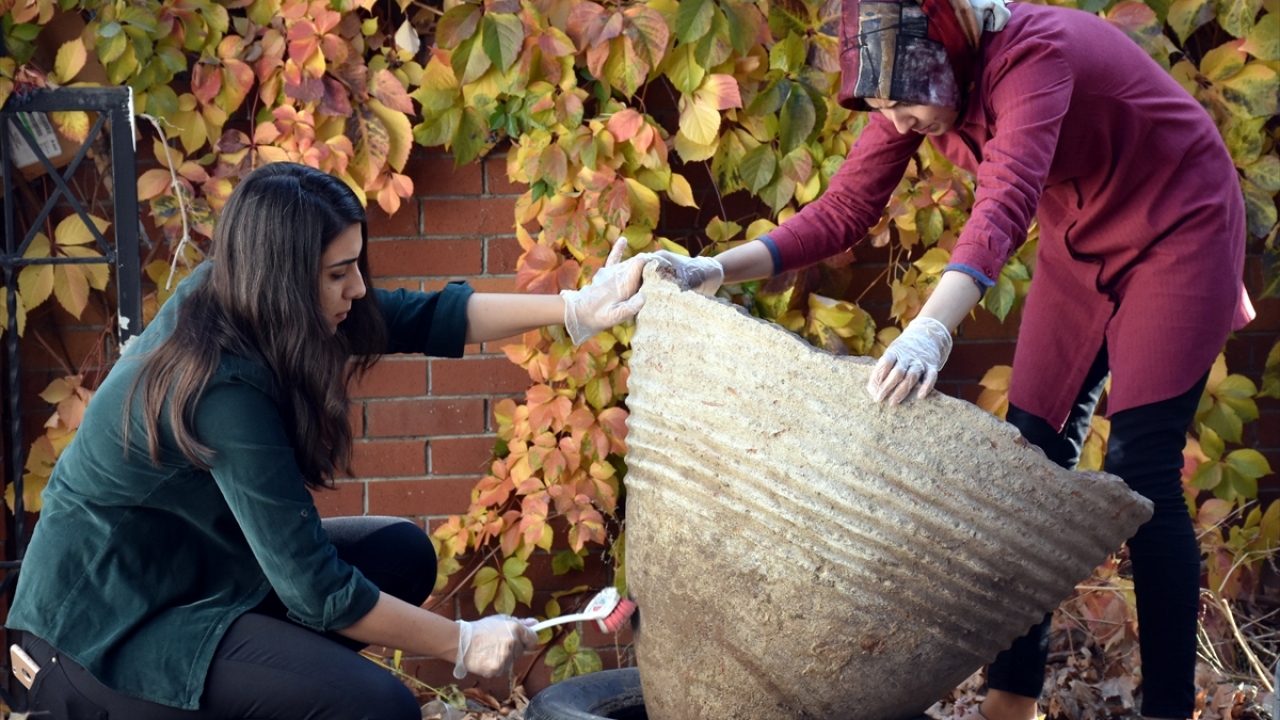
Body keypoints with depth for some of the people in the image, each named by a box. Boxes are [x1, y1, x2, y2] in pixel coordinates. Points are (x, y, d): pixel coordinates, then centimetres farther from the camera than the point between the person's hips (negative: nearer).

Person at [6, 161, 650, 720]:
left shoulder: (225, 295, -5)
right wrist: (463, 645, -16)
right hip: (109, 626, -10)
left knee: (401, 553, 10)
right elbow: (317, 589, -26)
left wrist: (576, 309, -5)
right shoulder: (223, 389, -29)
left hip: (181, 570, 10)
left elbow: (417, 319, 2)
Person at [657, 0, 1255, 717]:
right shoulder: (917, 82, -12)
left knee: (1141, 471, -12)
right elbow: (843, 209, -9)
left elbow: (1006, 202, -49)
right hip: (1081, 247, 7)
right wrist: (719, 270, -21)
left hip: (1179, 227, -7)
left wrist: (932, 330, -64)